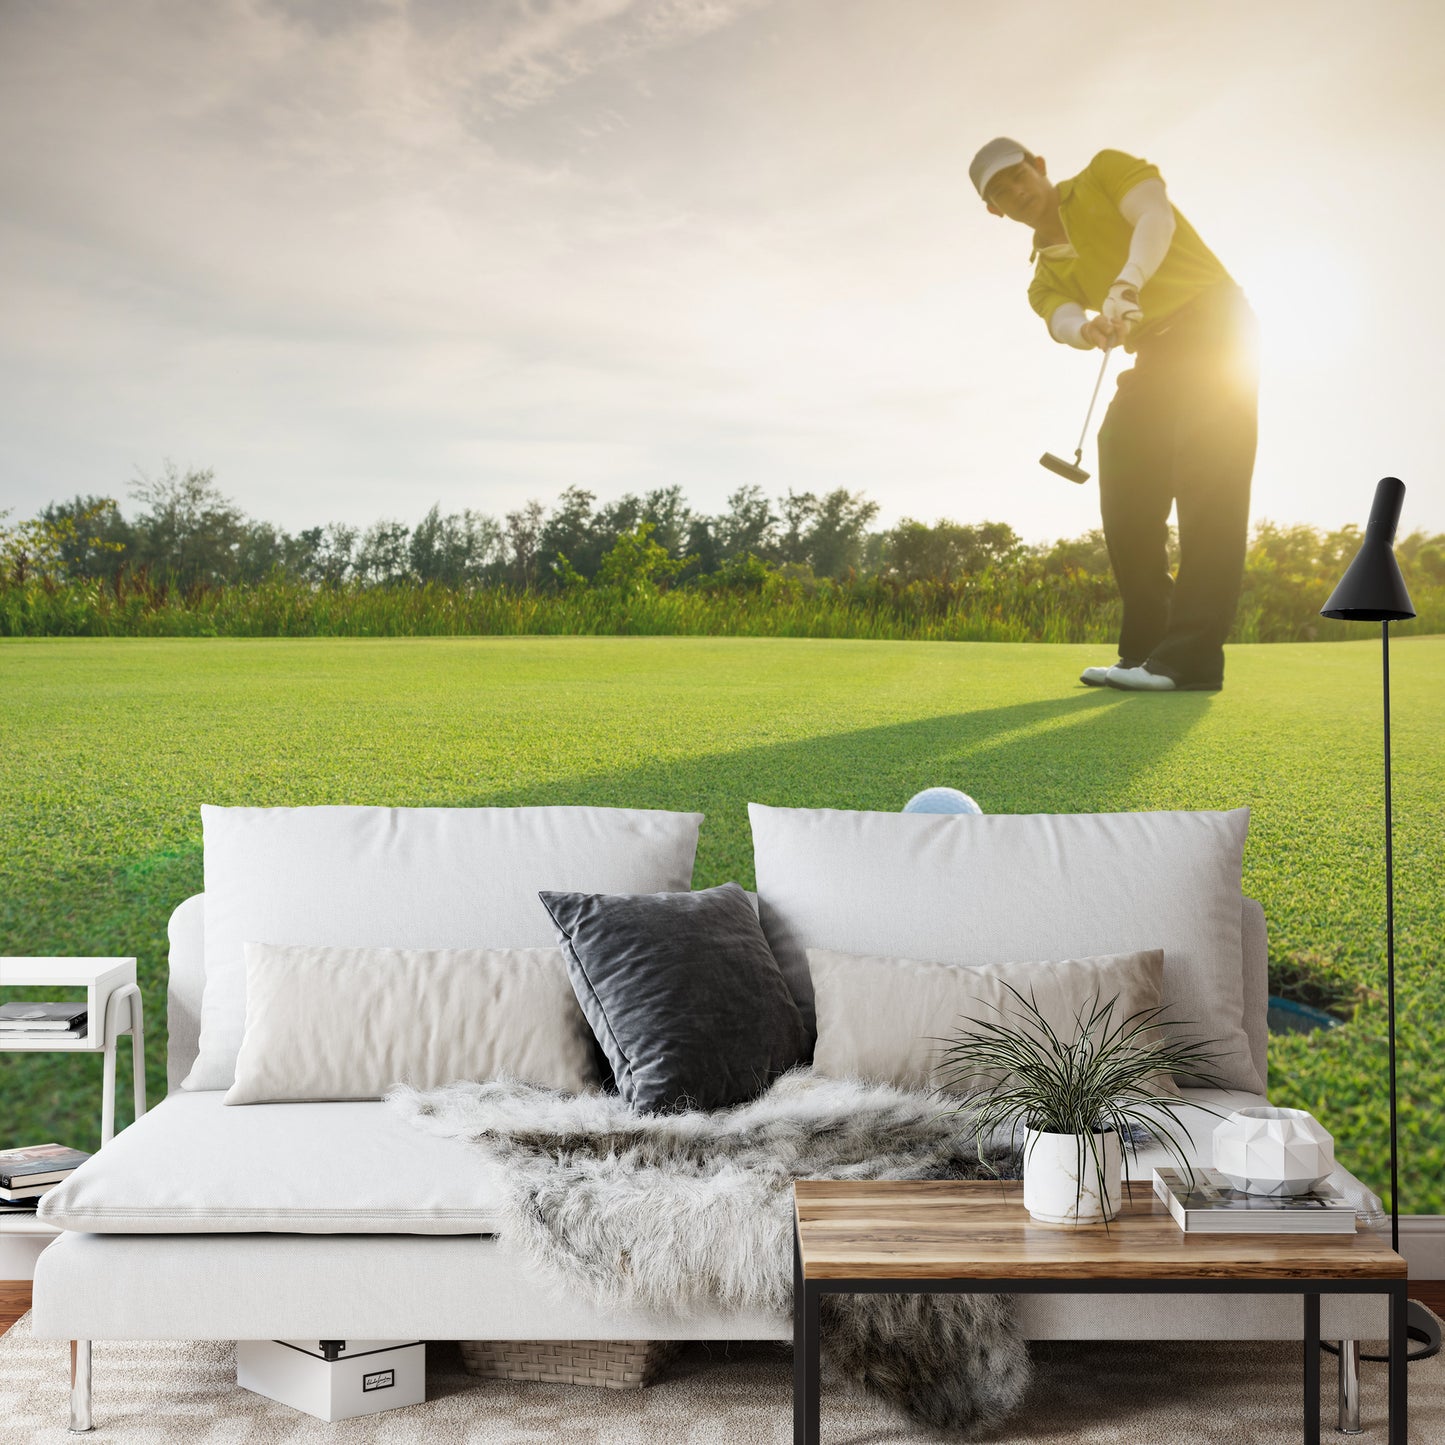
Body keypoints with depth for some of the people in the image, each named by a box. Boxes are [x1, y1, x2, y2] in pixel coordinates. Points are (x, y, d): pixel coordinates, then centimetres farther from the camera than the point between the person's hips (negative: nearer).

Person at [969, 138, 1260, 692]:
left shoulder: (1107, 171, 4)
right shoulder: (1046, 278, 15)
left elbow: (1156, 216, -15)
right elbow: (1063, 320, -7)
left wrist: (1128, 283, -33)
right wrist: (1089, 328, -32)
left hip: (1213, 319, -7)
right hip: (1156, 355, 7)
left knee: (1207, 481, -17)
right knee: (1127, 492, -1)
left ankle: (1192, 655, -24)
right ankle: (1146, 649, 4)